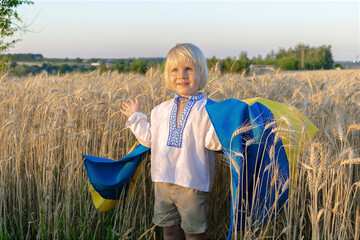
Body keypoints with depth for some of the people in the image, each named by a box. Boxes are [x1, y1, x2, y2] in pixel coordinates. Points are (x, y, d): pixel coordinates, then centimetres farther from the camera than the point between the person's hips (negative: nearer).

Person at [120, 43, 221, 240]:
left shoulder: (208, 109, -8)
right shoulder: (160, 110, 9)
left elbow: (214, 142, -14)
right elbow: (149, 138, 16)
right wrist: (136, 117, 19)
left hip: (193, 185, -5)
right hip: (163, 182, 5)